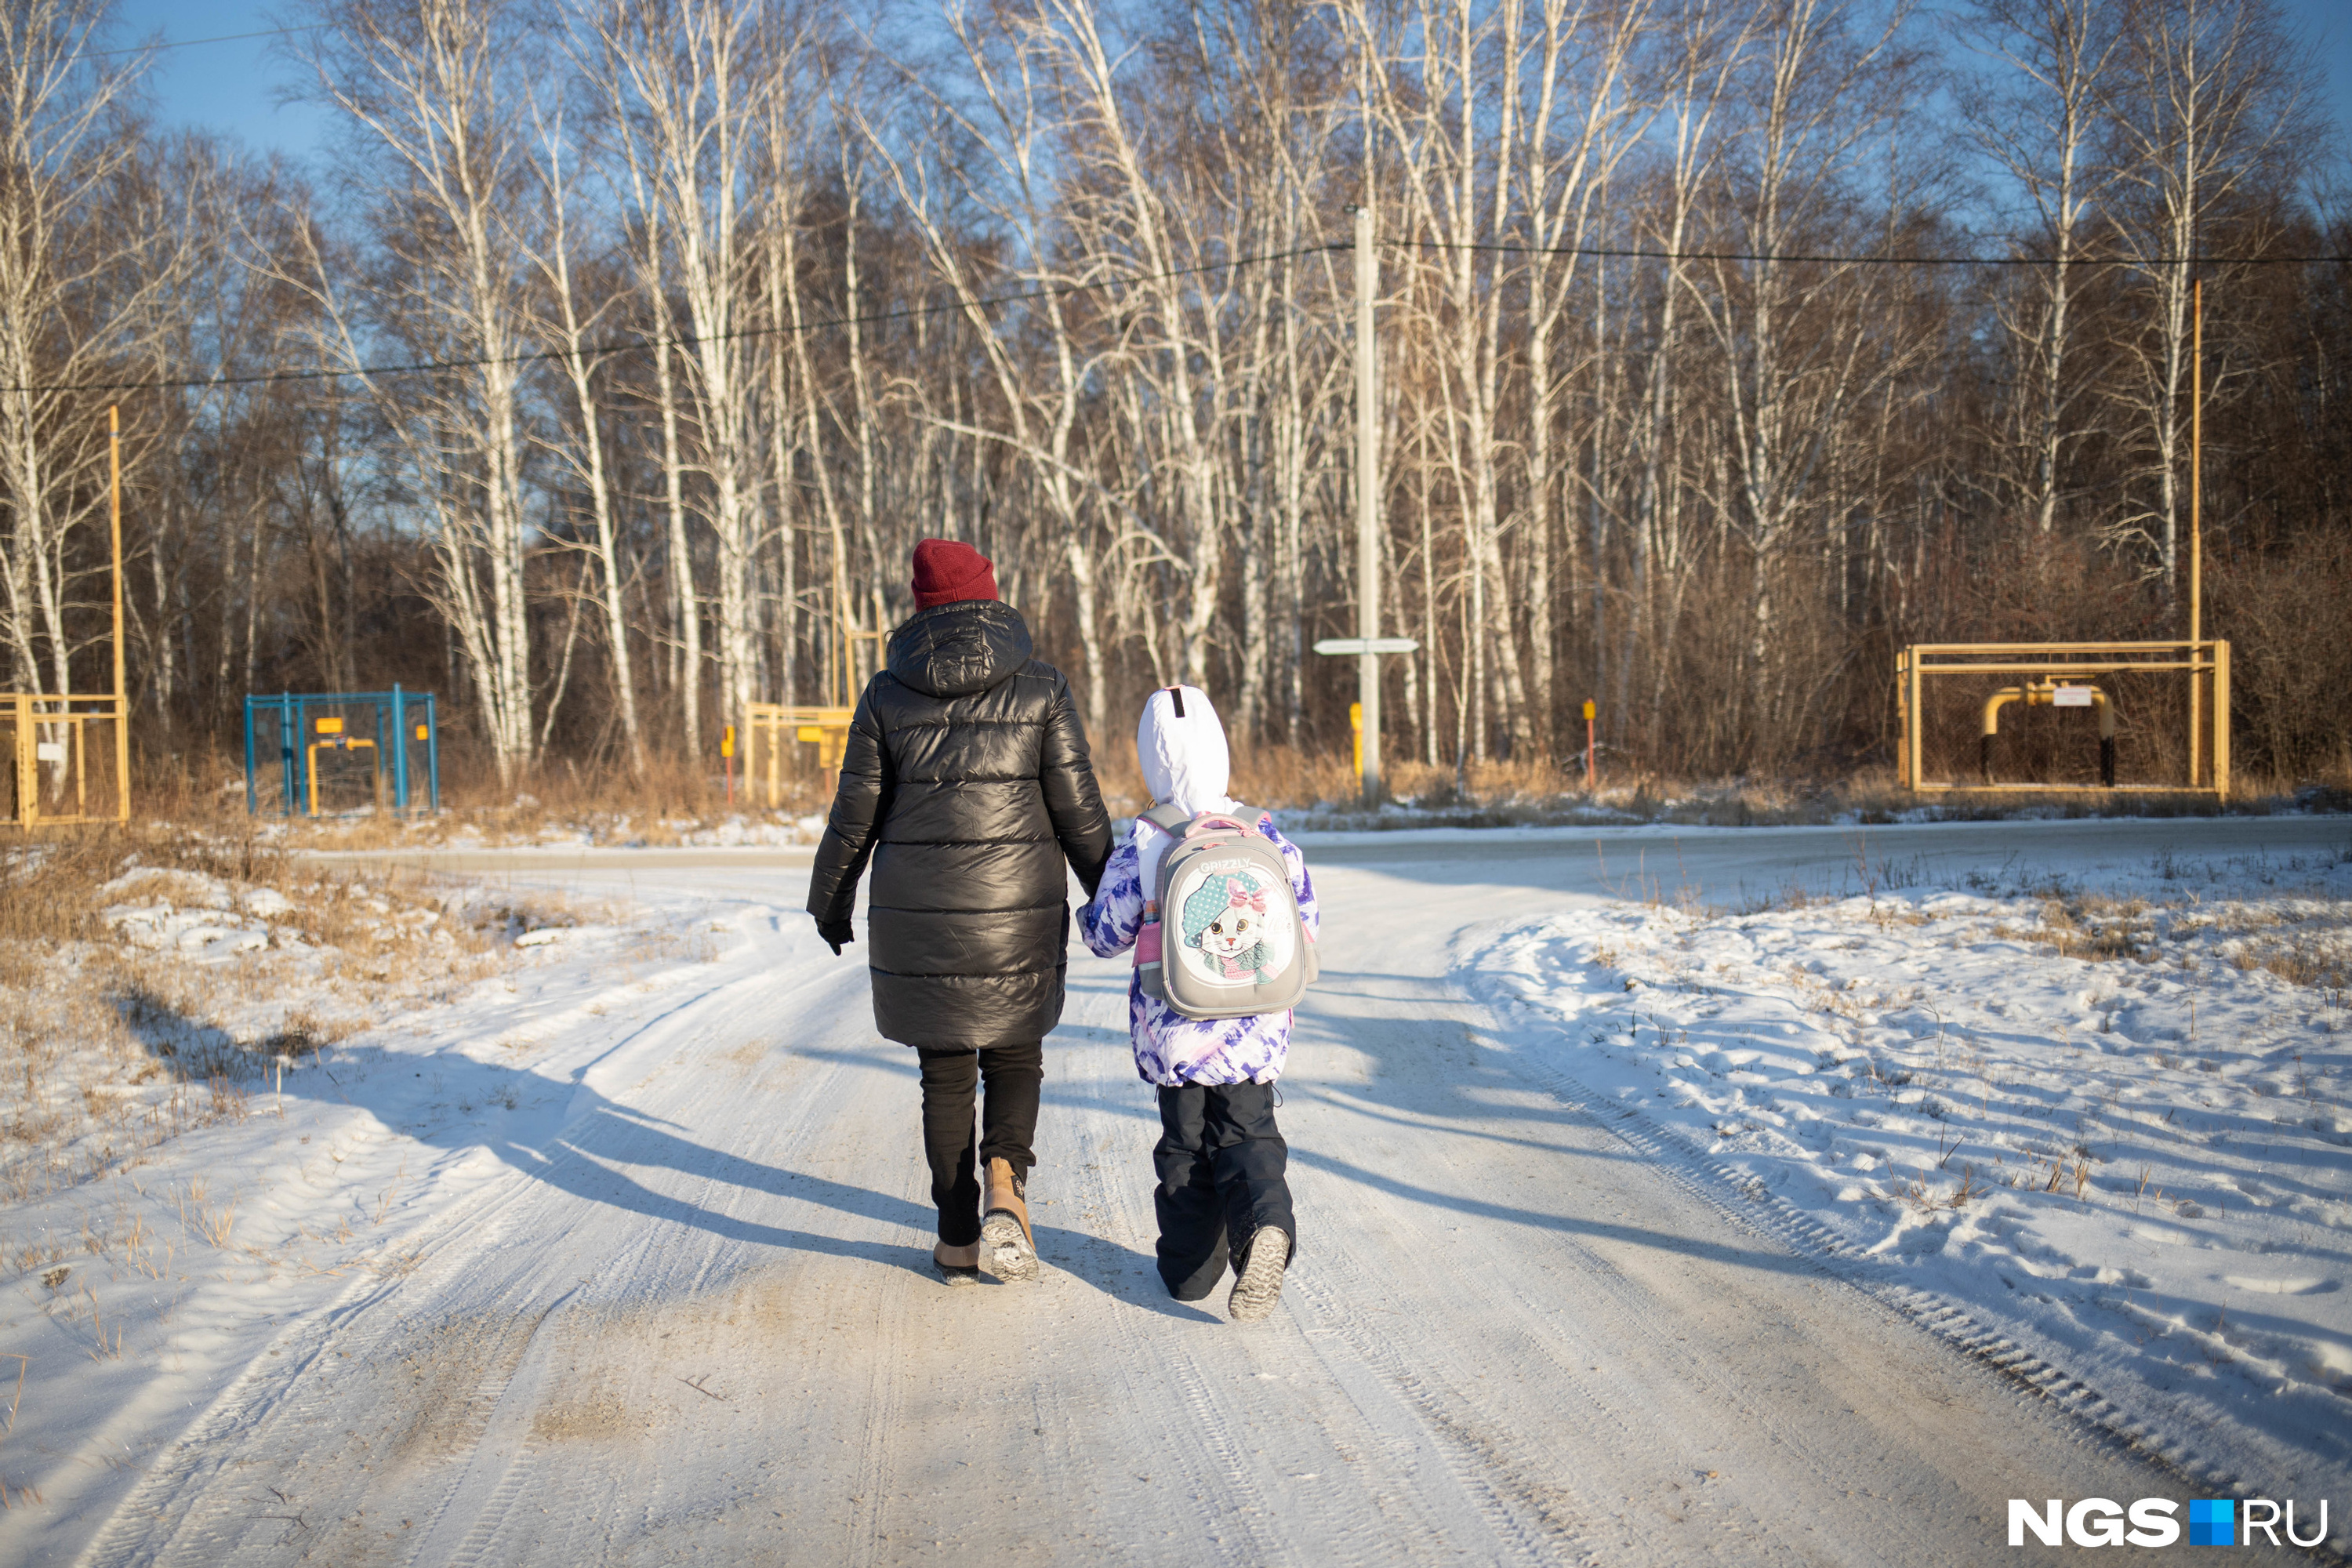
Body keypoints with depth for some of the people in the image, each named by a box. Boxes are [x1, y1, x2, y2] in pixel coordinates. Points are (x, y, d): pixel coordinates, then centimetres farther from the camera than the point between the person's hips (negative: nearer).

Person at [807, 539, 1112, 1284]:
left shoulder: (888, 694, -1)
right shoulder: (1040, 687, -4)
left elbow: (855, 816, 3)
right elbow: (1077, 810, -4)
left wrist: (831, 905, 17)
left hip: (918, 915, 1)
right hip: (1018, 914, -1)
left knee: (946, 1075, 15)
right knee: (1015, 1057, 18)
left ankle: (957, 1238, 16)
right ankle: (1005, 1179, -9)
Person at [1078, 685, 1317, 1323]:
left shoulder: (1143, 844, -9)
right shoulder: (1264, 834, -2)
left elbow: (1108, 933, -4)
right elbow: (1307, 923, 3)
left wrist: (1086, 914, 18)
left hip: (1172, 1033, -1)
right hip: (1255, 1029, 1)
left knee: (1185, 1144, 14)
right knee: (1249, 1136, 10)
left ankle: (1190, 1267, 18)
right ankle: (1266, 1223, -19)